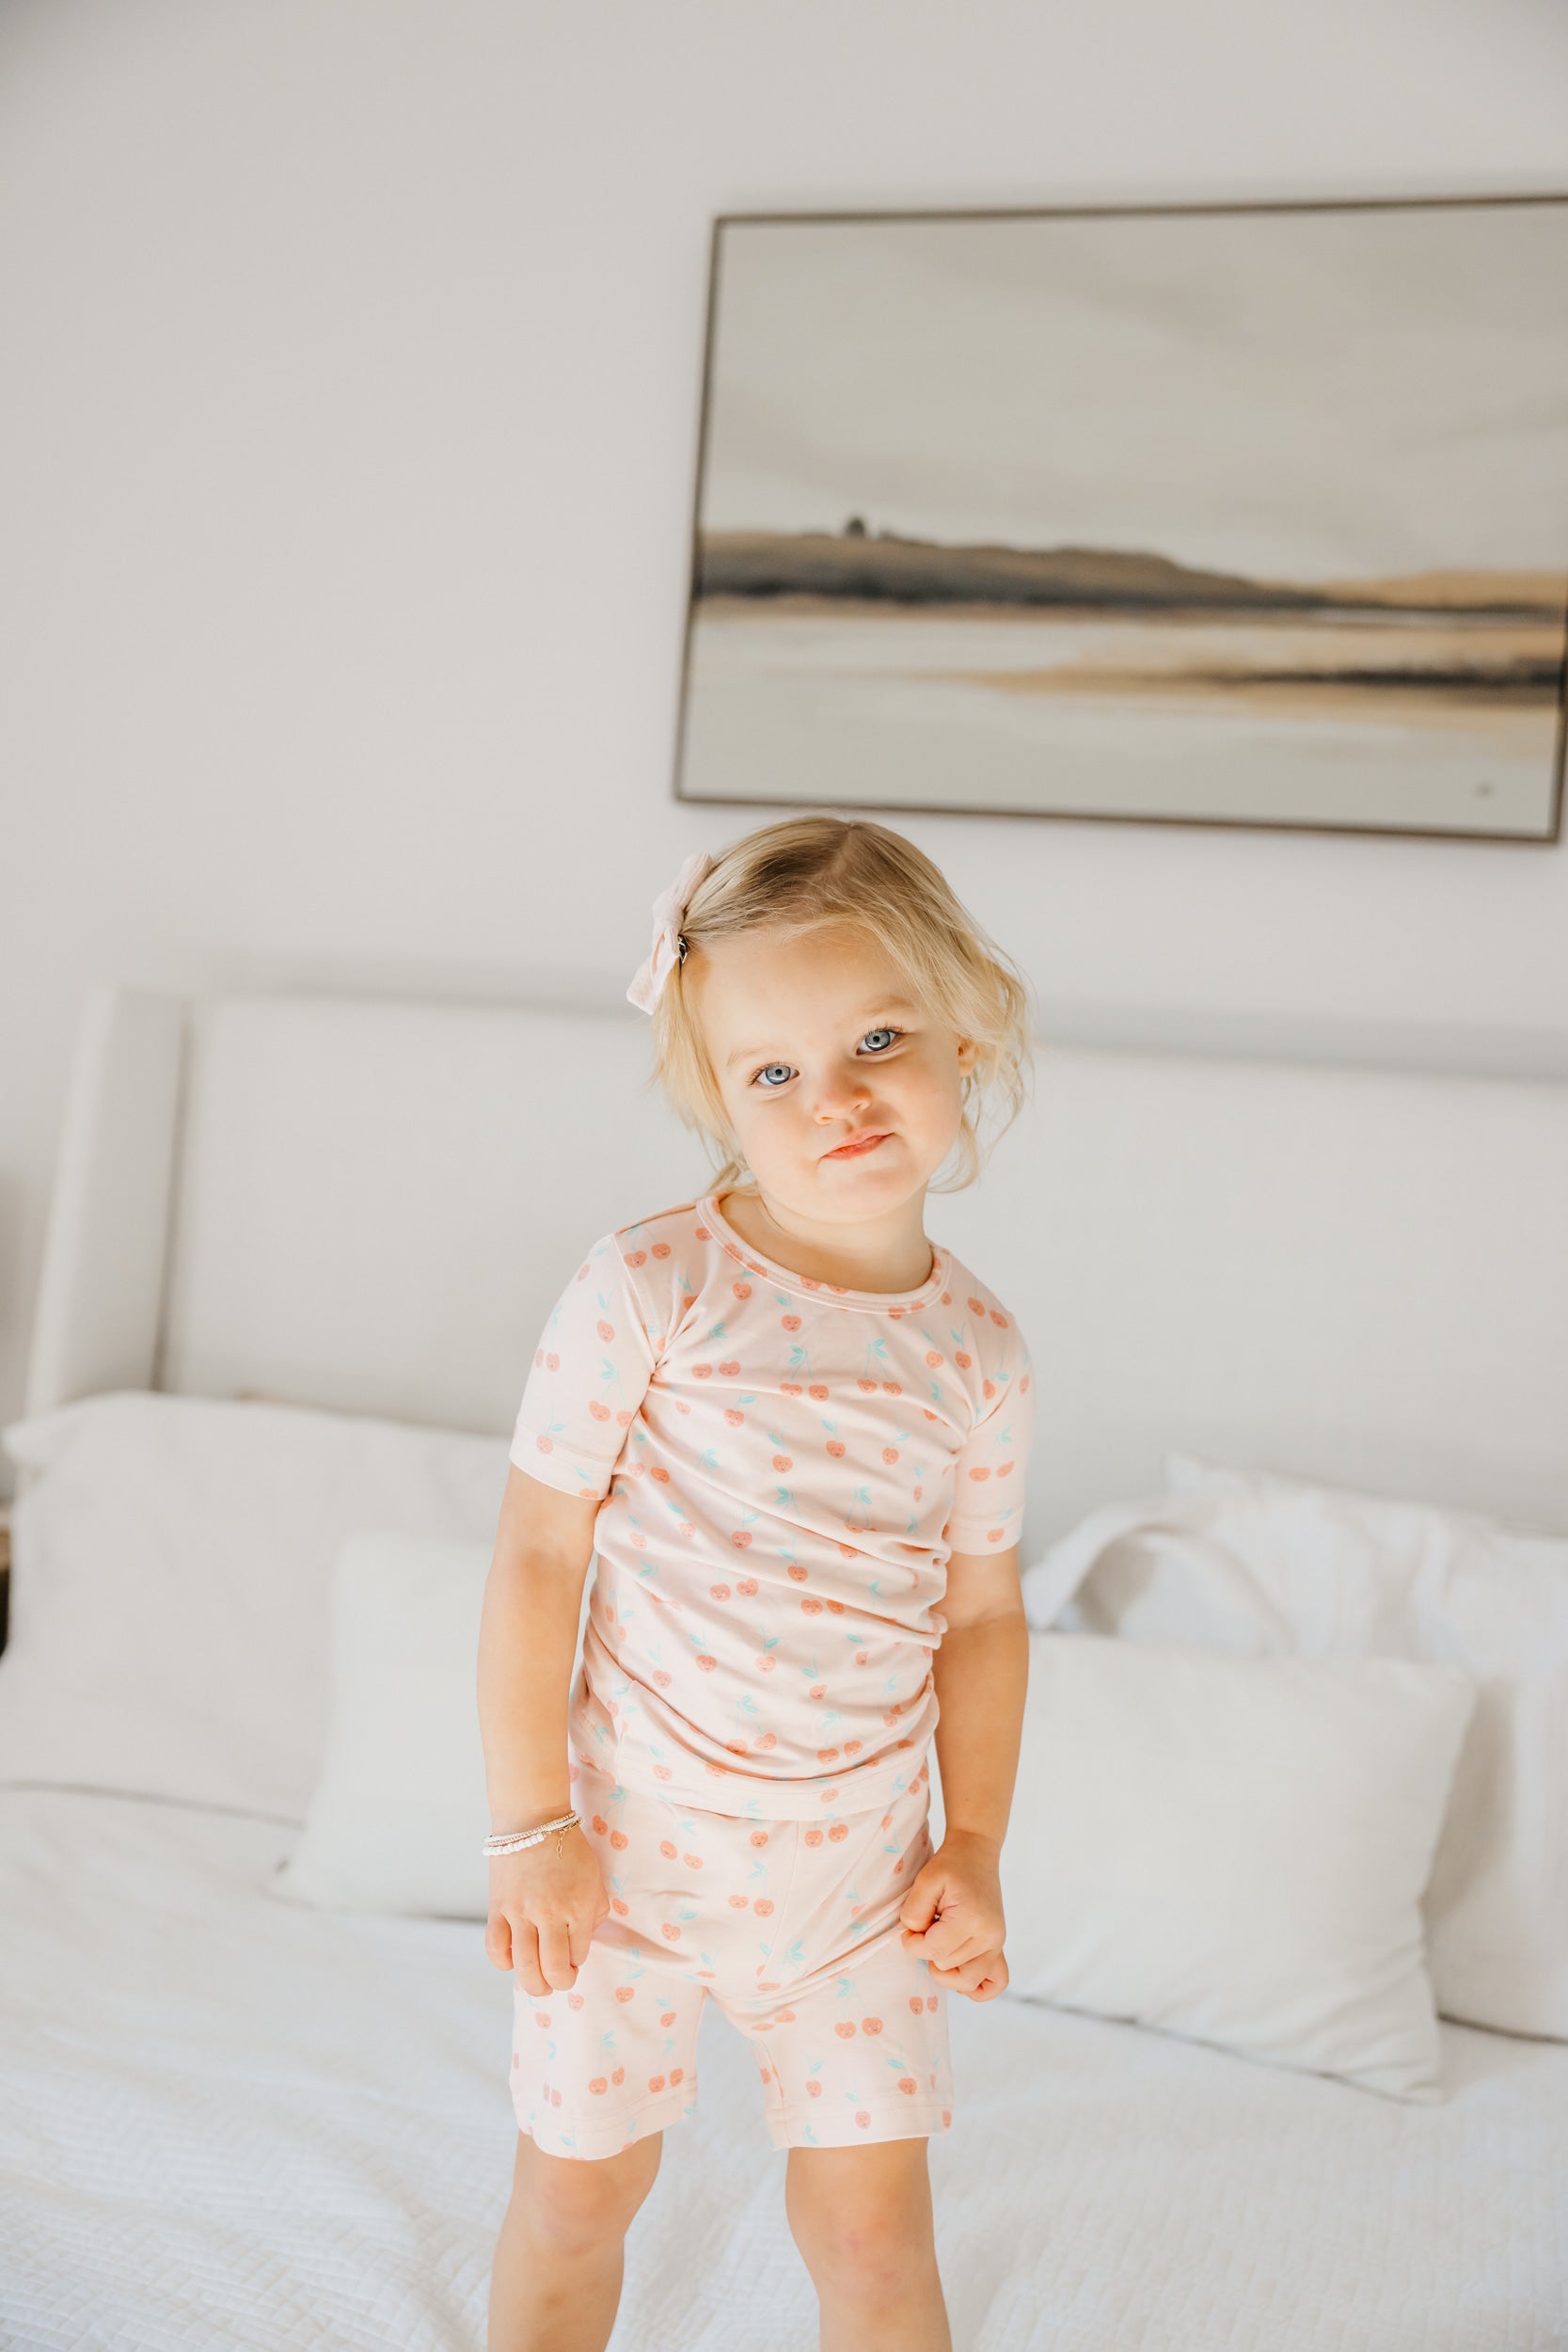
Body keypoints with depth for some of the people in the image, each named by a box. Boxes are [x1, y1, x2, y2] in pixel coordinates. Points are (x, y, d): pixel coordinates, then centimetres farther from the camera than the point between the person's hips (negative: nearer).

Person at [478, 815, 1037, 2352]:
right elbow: (536, 1554, -13)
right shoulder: (646, 1289, -16)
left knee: (872, 2222, 13)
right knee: (575, 2188, 16)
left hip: (854, 1867, 3)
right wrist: (530, 1821, -12)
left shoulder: (978, 1348, -4)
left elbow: (980, 1611, 5)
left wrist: (976, 1845, 3)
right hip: (634, 1835, -2)